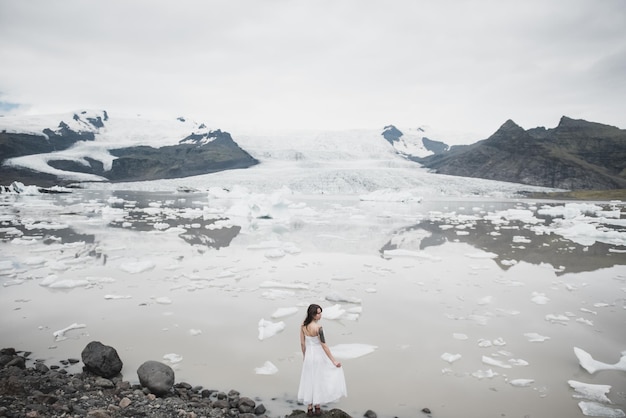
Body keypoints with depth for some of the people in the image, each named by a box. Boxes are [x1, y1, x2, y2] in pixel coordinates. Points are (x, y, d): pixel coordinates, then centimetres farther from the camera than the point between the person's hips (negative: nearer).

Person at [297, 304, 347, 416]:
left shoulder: (303, 325, -6)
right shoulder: (318, 327, -25)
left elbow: (302, 343, 2)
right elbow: (324, 345, -21)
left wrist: (305, 356, 16)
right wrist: (333, 361, -14)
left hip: (309, 355, 5)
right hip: (319, 355, -5)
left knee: (309, 381, 16)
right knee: (319, 381, 13)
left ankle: (309, 409, 26)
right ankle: (317, 407, 24)